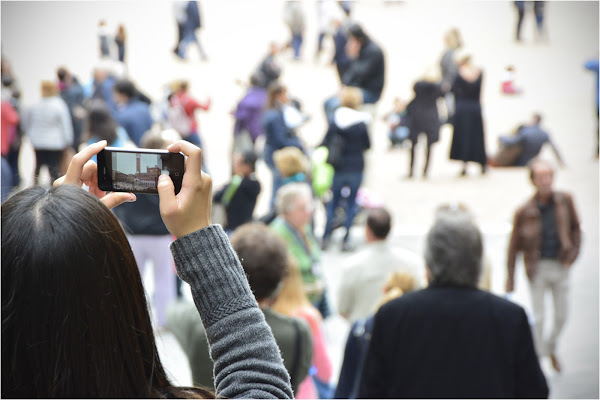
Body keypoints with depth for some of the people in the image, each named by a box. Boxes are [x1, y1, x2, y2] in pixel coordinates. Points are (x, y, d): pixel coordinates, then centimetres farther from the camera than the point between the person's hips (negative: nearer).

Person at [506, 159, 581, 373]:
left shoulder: (565, 201, -4)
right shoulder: (524, 211, -12)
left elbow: (576, 228, 10)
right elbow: (514, 246, -5)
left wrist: (572, 255, -1)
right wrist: (510, 279, -4)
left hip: (560, 267, 3)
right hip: (538, 269, -3)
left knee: (561, 316, 11)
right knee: (538, 318, 1)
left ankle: (551, 347, 39)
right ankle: (538, 358, 17)